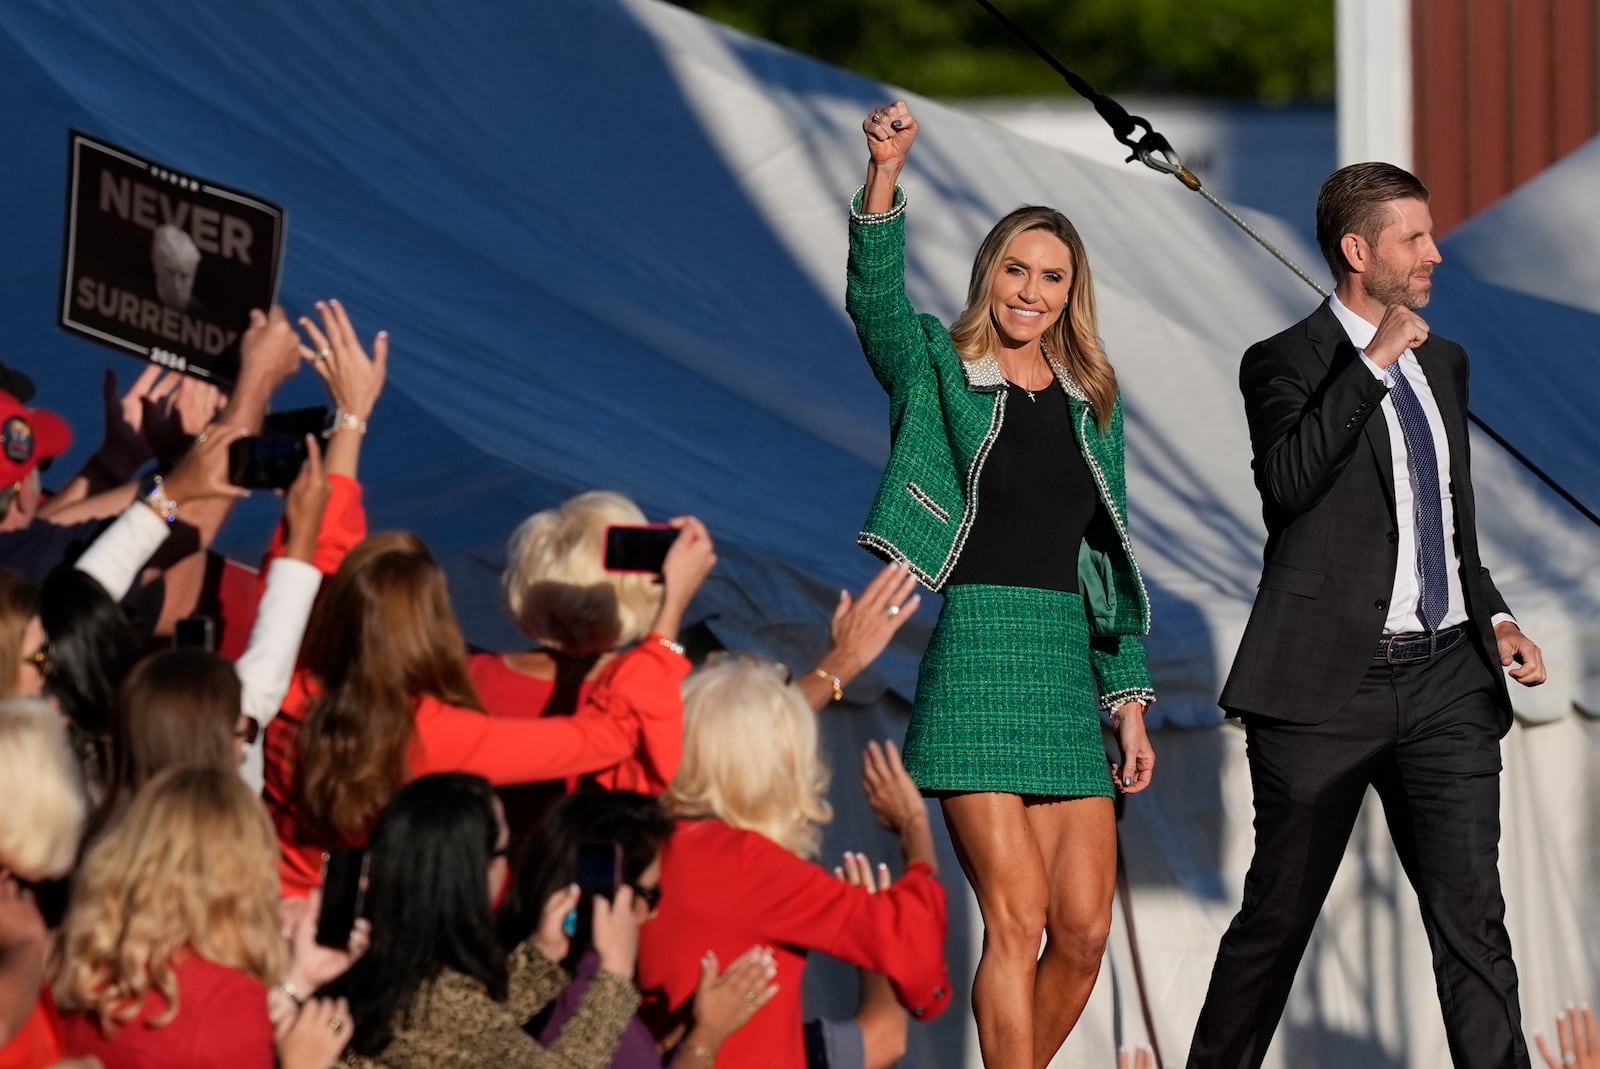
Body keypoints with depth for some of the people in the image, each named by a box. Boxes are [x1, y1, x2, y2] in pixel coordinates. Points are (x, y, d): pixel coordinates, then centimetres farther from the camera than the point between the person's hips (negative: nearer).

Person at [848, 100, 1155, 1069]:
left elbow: (1111, 557, 18)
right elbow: (875, 299, -18)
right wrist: (886, 171, -33)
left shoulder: (1092, 403, 16)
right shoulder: (938, 372, 3)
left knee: (1086, 932, 1)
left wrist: (1130, 705, 12)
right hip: (977, 654, -5)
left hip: (1069, 664, 5)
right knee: (1017, 923, -11)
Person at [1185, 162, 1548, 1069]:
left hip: (1446, 681, 5)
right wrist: (1372, 365, -24)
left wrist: (1493, 617, 11)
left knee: (1472, 917, -5)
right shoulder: (1285, 365, -4)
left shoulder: (1444, 364, 15)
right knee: (1278, 916, 6)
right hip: (1328, 685, -5)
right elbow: (1288, 482, -24)